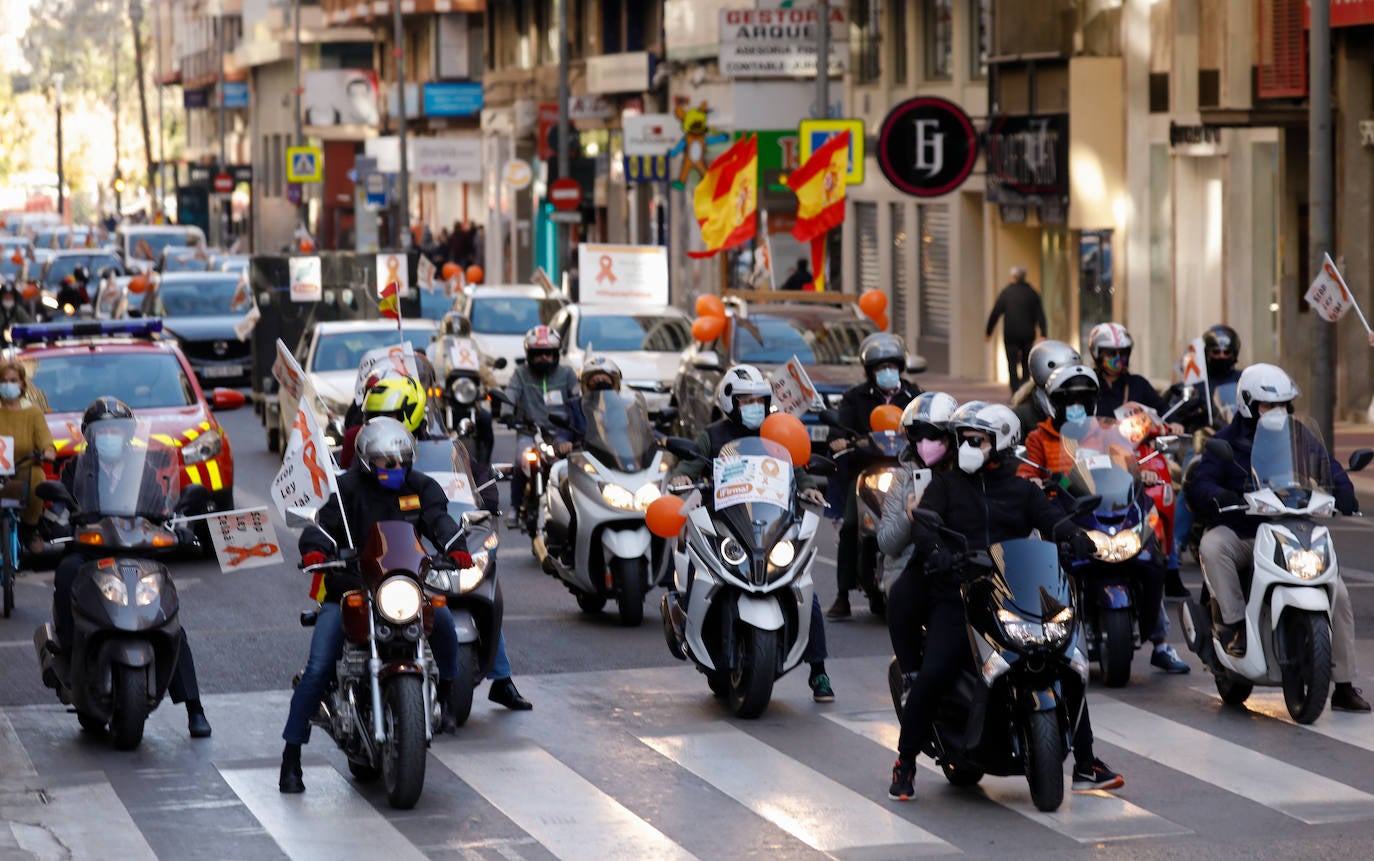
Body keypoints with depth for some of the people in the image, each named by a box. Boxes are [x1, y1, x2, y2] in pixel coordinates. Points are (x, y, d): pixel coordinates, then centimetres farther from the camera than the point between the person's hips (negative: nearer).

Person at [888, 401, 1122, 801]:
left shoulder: (1022, 490, 17)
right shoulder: (945, 484, 13)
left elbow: (1050, 518, 1)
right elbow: (924, 520, -4)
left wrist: (1074, 535, -23)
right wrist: (934, 548, -27)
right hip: (957, 596, -2)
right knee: (932, 677, -21)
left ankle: (1086, 764, 6)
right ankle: (905, 762, -5)